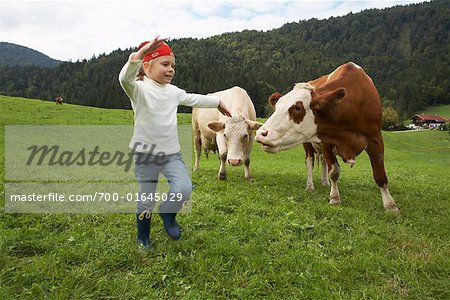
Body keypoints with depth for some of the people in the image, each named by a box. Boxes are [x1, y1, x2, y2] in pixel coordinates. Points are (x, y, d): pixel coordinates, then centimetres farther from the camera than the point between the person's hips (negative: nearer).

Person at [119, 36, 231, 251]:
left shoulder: (173, 91, 10)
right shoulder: (140, 89, -10)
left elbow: (194, 99, 26)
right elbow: (125, 78, -32)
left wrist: (218, 102, 38)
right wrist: (142, 51, -44)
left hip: (172, 153, 5)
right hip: (146, 153, -4)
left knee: (184, 189, -17)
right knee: (146, 201, 5)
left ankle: (168, 214, 15)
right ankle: (143, 238, 32)